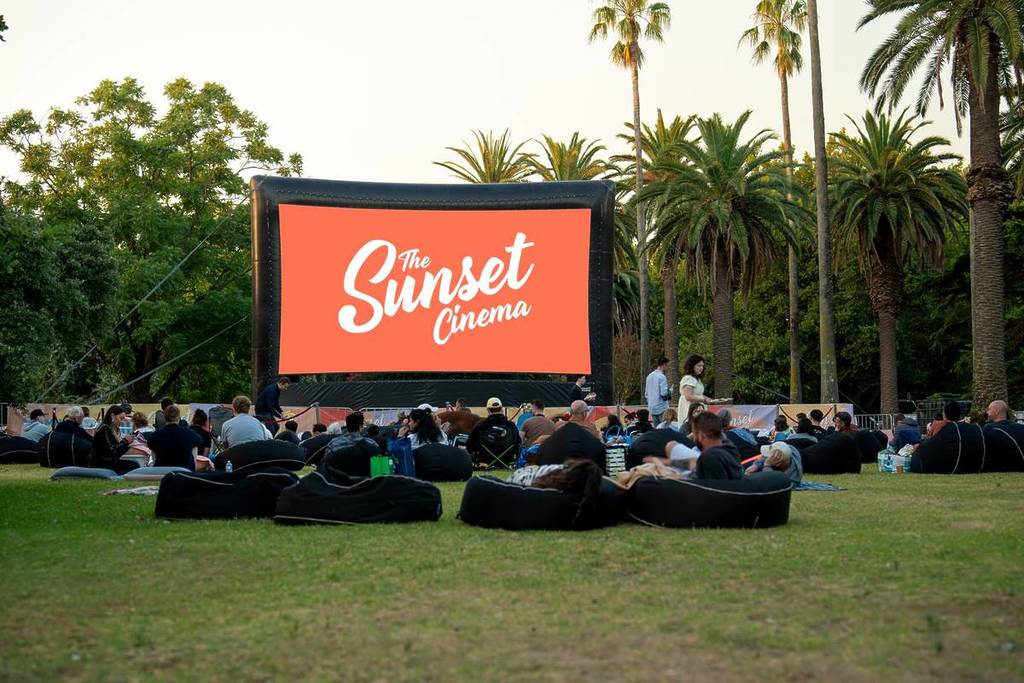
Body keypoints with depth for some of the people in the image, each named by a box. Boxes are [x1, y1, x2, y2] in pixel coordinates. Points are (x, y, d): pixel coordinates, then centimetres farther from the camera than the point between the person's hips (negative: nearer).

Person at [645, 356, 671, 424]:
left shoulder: (649, 376, 11)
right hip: (661, 408, -8)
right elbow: (664, 393, -18)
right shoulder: (662, 377, -13)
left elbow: (646, 393, 16)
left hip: (652, 408, 8)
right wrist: (670, 391, 1)